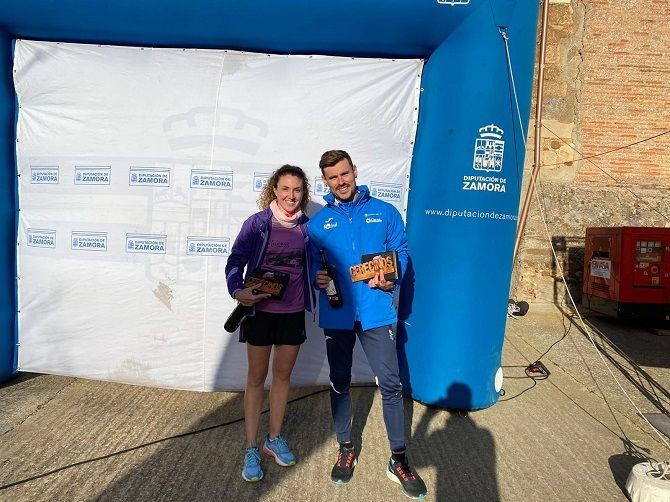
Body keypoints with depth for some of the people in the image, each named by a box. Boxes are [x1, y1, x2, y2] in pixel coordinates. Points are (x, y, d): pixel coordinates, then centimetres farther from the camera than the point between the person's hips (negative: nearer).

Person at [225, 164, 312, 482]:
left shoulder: (307, 226, 2)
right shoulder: (257, 223, -8)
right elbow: (235, 261, -9)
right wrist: (237, 291, -25)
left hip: (293, 312, 3)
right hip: (260, 310, -3)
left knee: (282, 375, 14)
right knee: (256, 377, 8)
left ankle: (273, 440, 32)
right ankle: (251, 449, 20)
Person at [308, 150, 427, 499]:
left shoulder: (385, 212, 4)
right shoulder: (319, 221, 7)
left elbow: (400, 253, 4)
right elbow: (312, 261, 10)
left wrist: (390, 281, -14)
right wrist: (317, 277, -12)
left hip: (376, 312, -1)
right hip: (336, 313, 2)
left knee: (390, 384, 0)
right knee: (339, 383, 13)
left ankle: (398, 460, 18)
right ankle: (346, 450, 33)